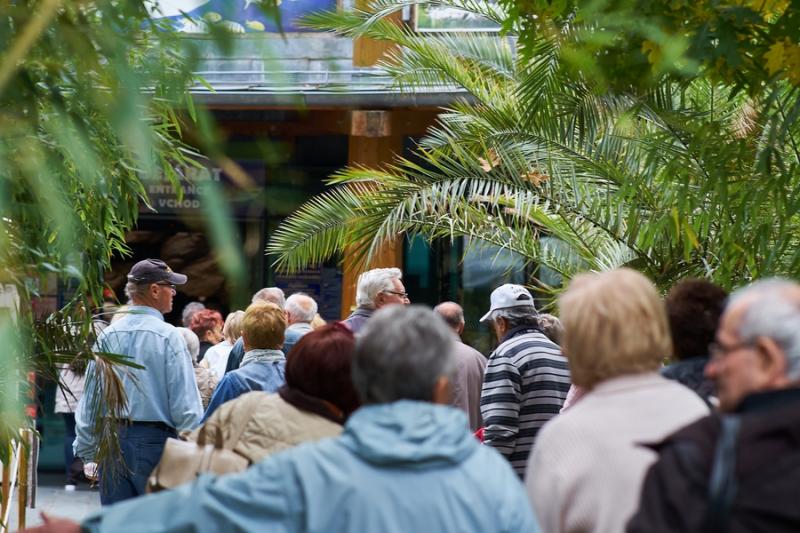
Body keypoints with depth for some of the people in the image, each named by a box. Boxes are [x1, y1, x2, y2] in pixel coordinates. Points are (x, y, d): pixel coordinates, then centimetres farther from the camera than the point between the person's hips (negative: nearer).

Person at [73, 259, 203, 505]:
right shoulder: (168, 336, -9)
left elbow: (89, 400, 8)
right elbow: (186, 404, -12)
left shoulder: (107, 336, 5)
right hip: (154, 439, -4)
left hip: (112, 441, 5)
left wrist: (86, 449, 16)